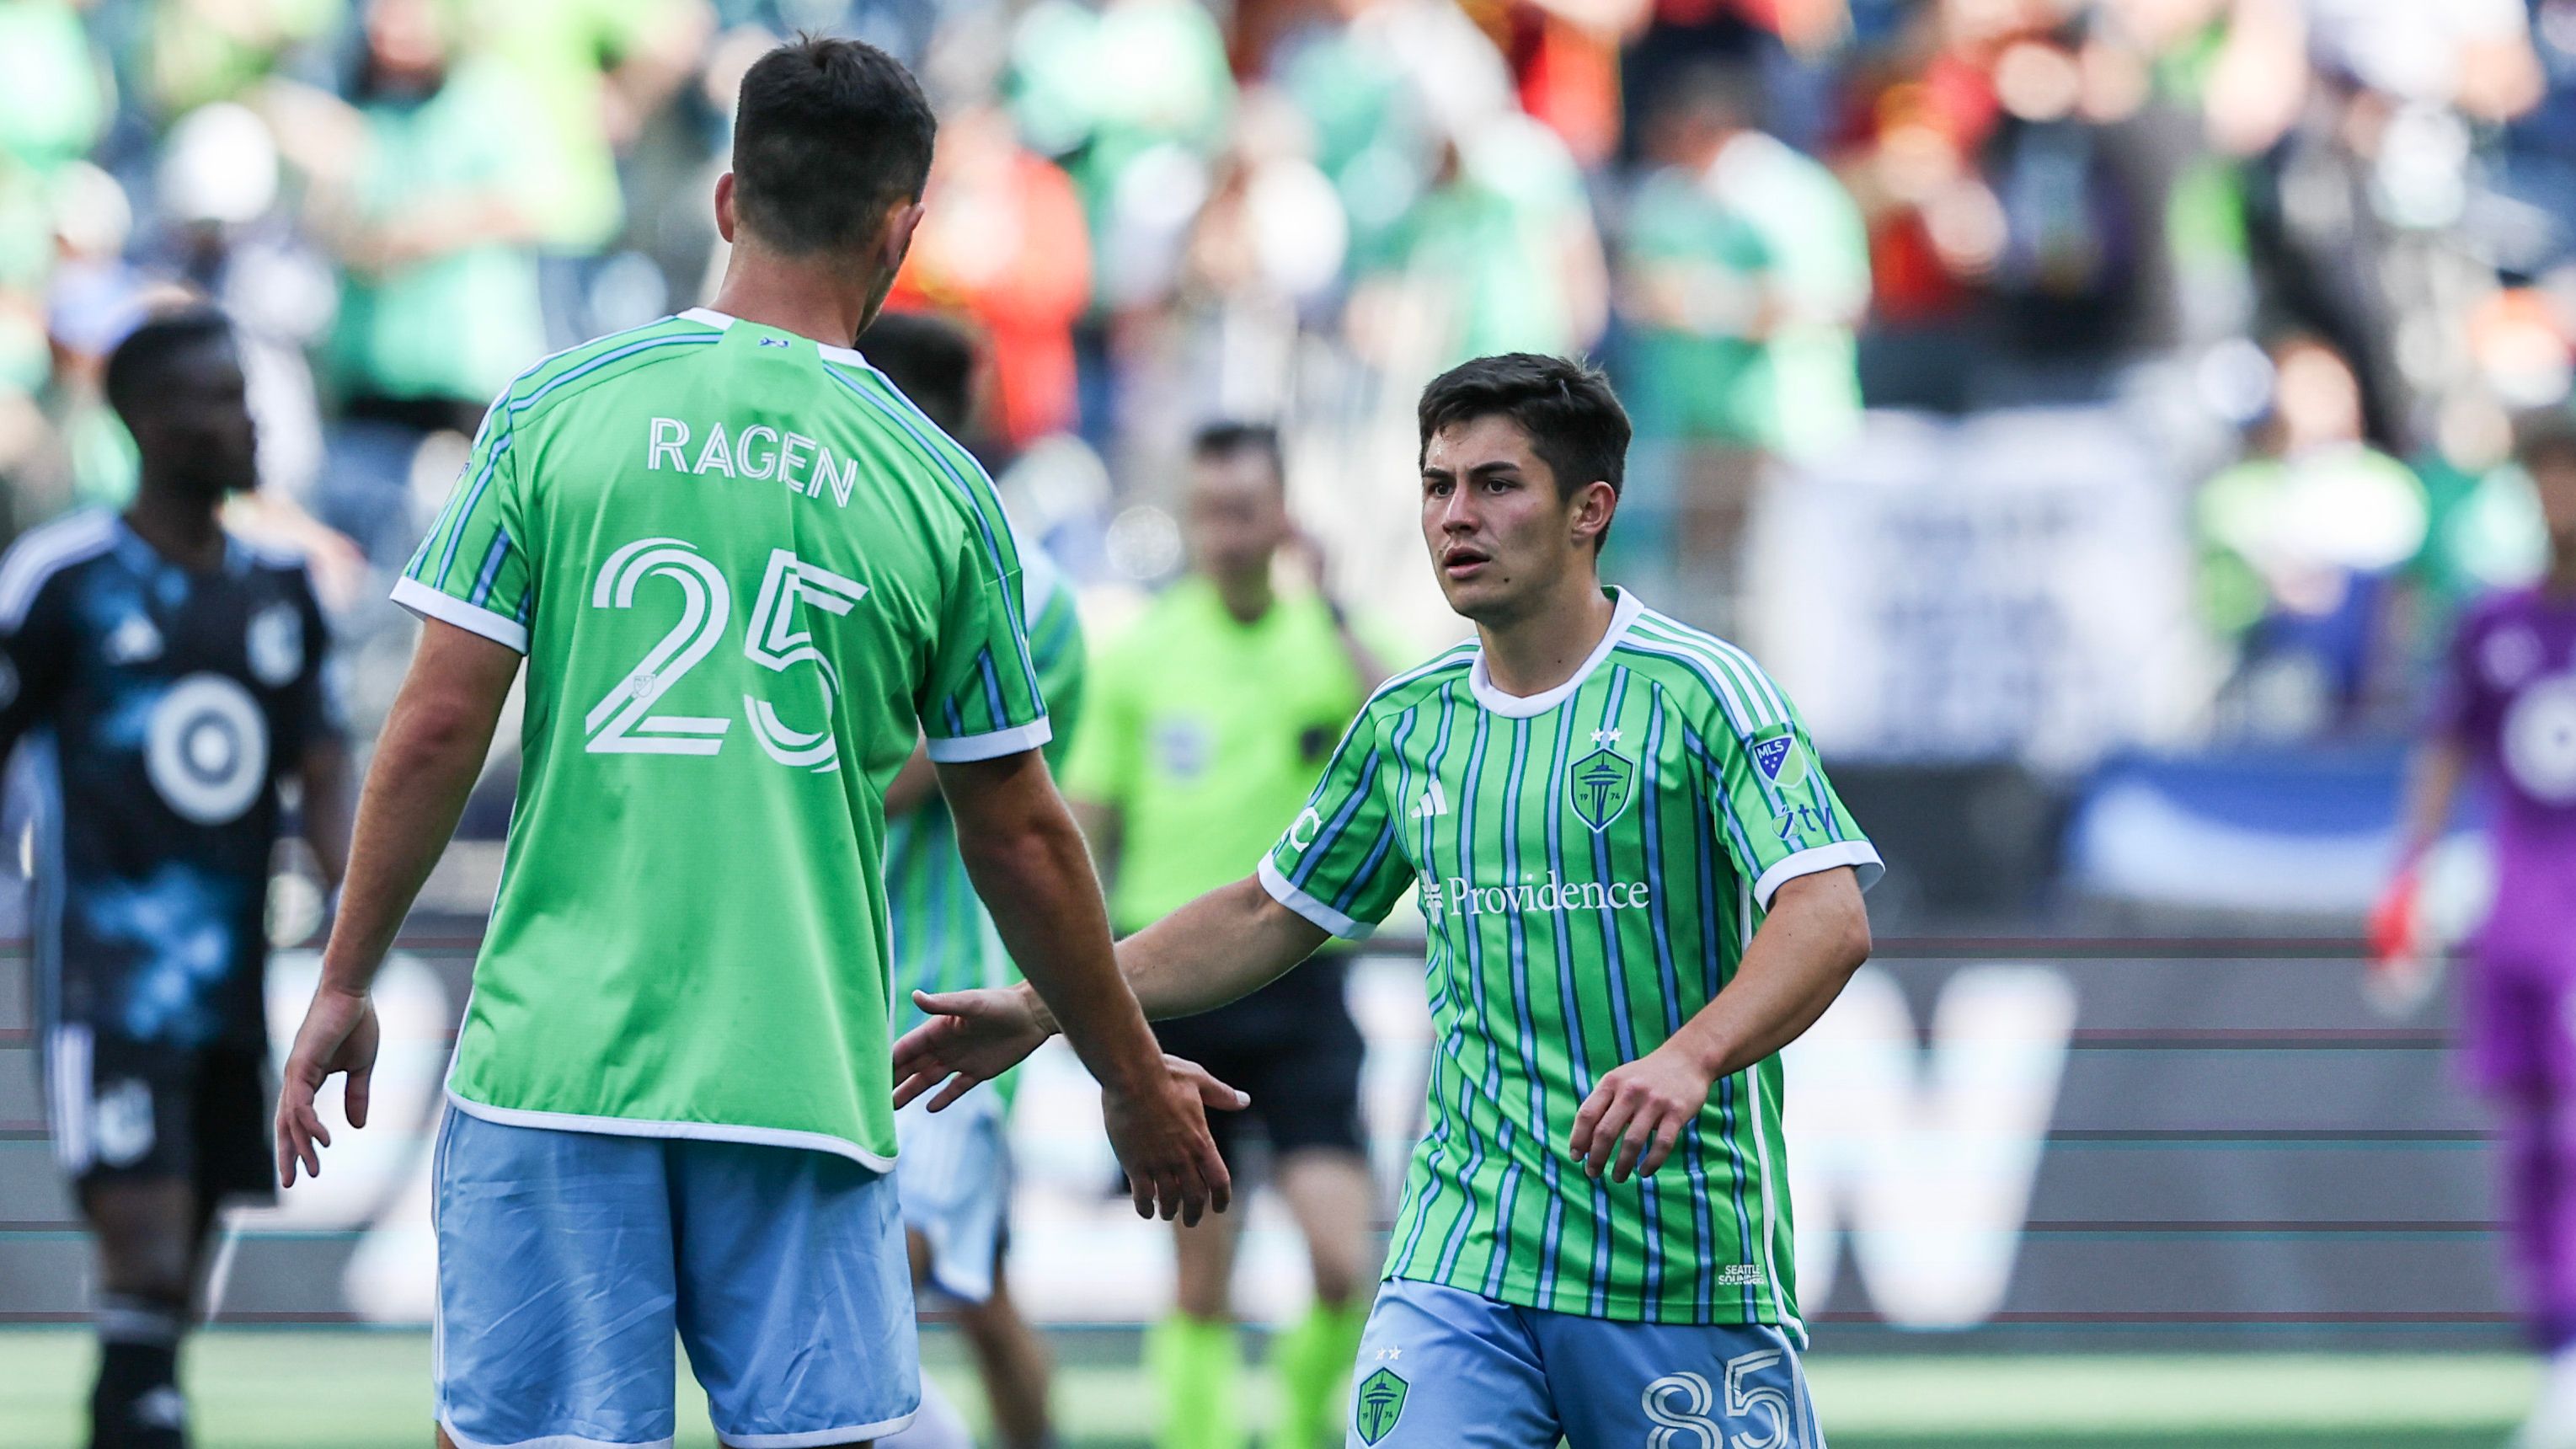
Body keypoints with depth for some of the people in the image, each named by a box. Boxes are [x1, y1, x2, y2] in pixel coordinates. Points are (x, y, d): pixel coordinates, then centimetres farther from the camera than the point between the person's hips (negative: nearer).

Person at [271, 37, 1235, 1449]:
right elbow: (1017, 834, 10)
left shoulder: (553, 409, 1)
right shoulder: (940, 487, 3)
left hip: (552, 1056, 0)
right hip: (801, 1085, 0)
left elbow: (438, 727, -1)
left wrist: (344, 985, 10)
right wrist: (1133, 1081, 22)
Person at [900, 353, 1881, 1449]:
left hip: (1684, 1274, -4)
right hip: (1460, 1263, 4)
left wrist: (1687, 1059, -34)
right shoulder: (1408, 720, 11)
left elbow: (1829, 916, -17)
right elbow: (1272, 915, 25)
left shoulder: (1701, 691, -6)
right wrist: (1045, 1008, 20)